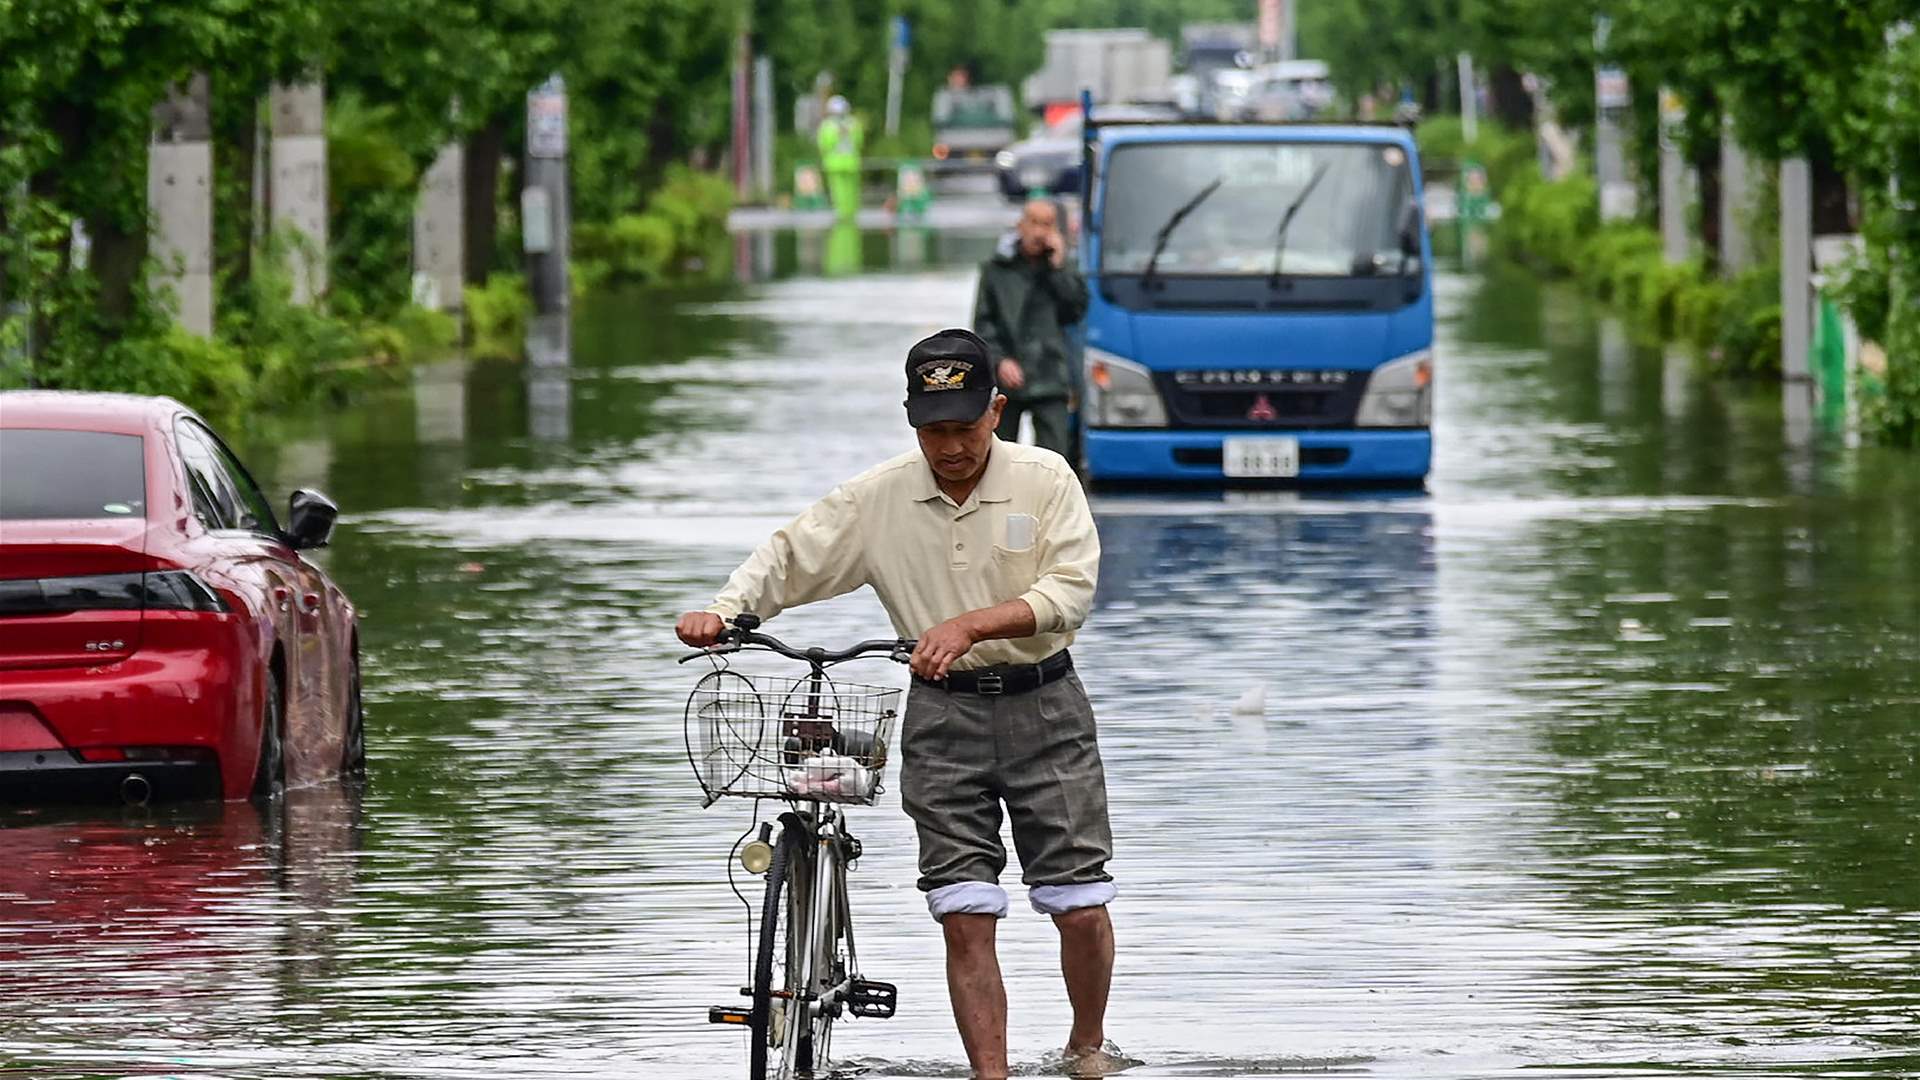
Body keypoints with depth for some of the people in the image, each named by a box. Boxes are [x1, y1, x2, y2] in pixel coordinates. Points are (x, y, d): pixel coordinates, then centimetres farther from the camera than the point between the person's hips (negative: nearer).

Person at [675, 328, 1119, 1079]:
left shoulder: (1045, 479, -5)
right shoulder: (879, 498, 1)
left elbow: (1070, 591, -15)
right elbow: (789, 557, 5)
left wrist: (970, 625, -28)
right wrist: (723, 612, -14)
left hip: (1042, 706, -1)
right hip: (943, 715, 1)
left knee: (1081, 906, -2)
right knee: (965, 917, -6)